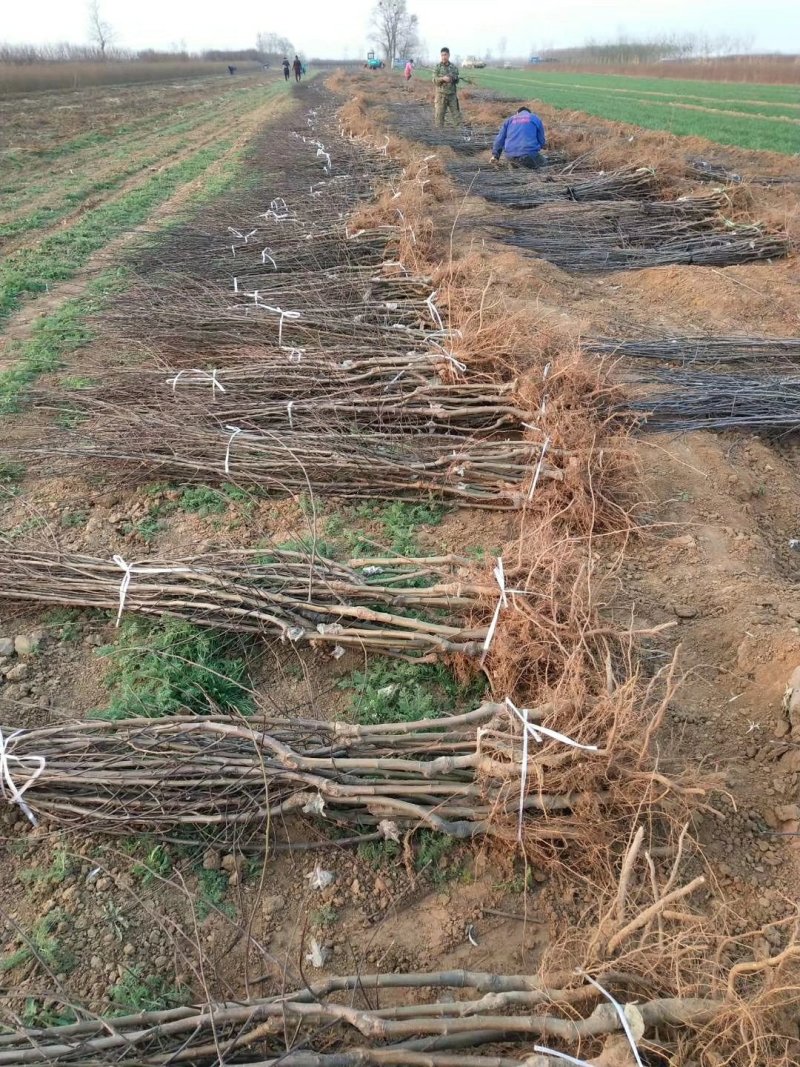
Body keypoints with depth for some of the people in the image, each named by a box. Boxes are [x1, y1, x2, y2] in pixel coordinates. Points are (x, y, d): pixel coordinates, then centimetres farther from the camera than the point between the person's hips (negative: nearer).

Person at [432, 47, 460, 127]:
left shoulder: (454, 67, 8)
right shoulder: (437, 67, 0)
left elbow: (457, 80, 12)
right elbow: (435, 80, -7)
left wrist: (454, 78, -10)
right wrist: (443, 79, -23)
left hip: (452, 94, 2)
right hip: (441, 94, -2)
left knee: (456, 113, 3)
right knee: (439, 114, -2)